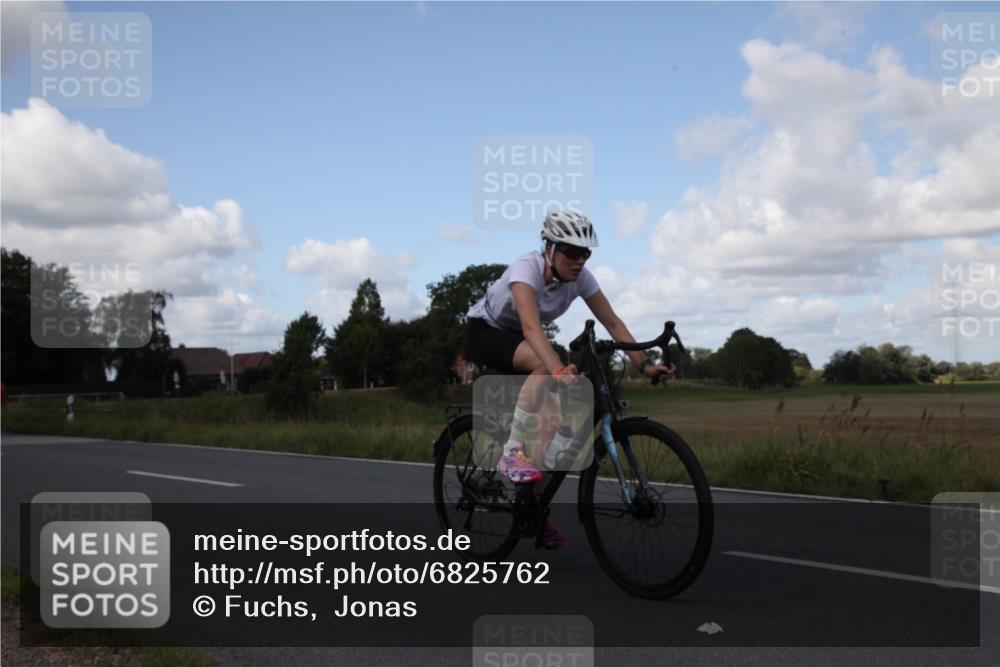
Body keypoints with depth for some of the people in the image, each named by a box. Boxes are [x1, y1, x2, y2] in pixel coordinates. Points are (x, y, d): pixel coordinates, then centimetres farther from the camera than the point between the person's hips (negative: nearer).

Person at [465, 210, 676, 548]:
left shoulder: (580, 277, -16)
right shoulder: (527, 267, -34)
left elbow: (613, 323, -15)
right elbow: (531, 326, -49)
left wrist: (645, 364, -27)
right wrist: (559, 370, -63)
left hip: (520, 340, 6)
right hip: (484, 330, -6)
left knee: (552, 419, -12)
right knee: (545, 366, -36)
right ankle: (512, 454, -28)